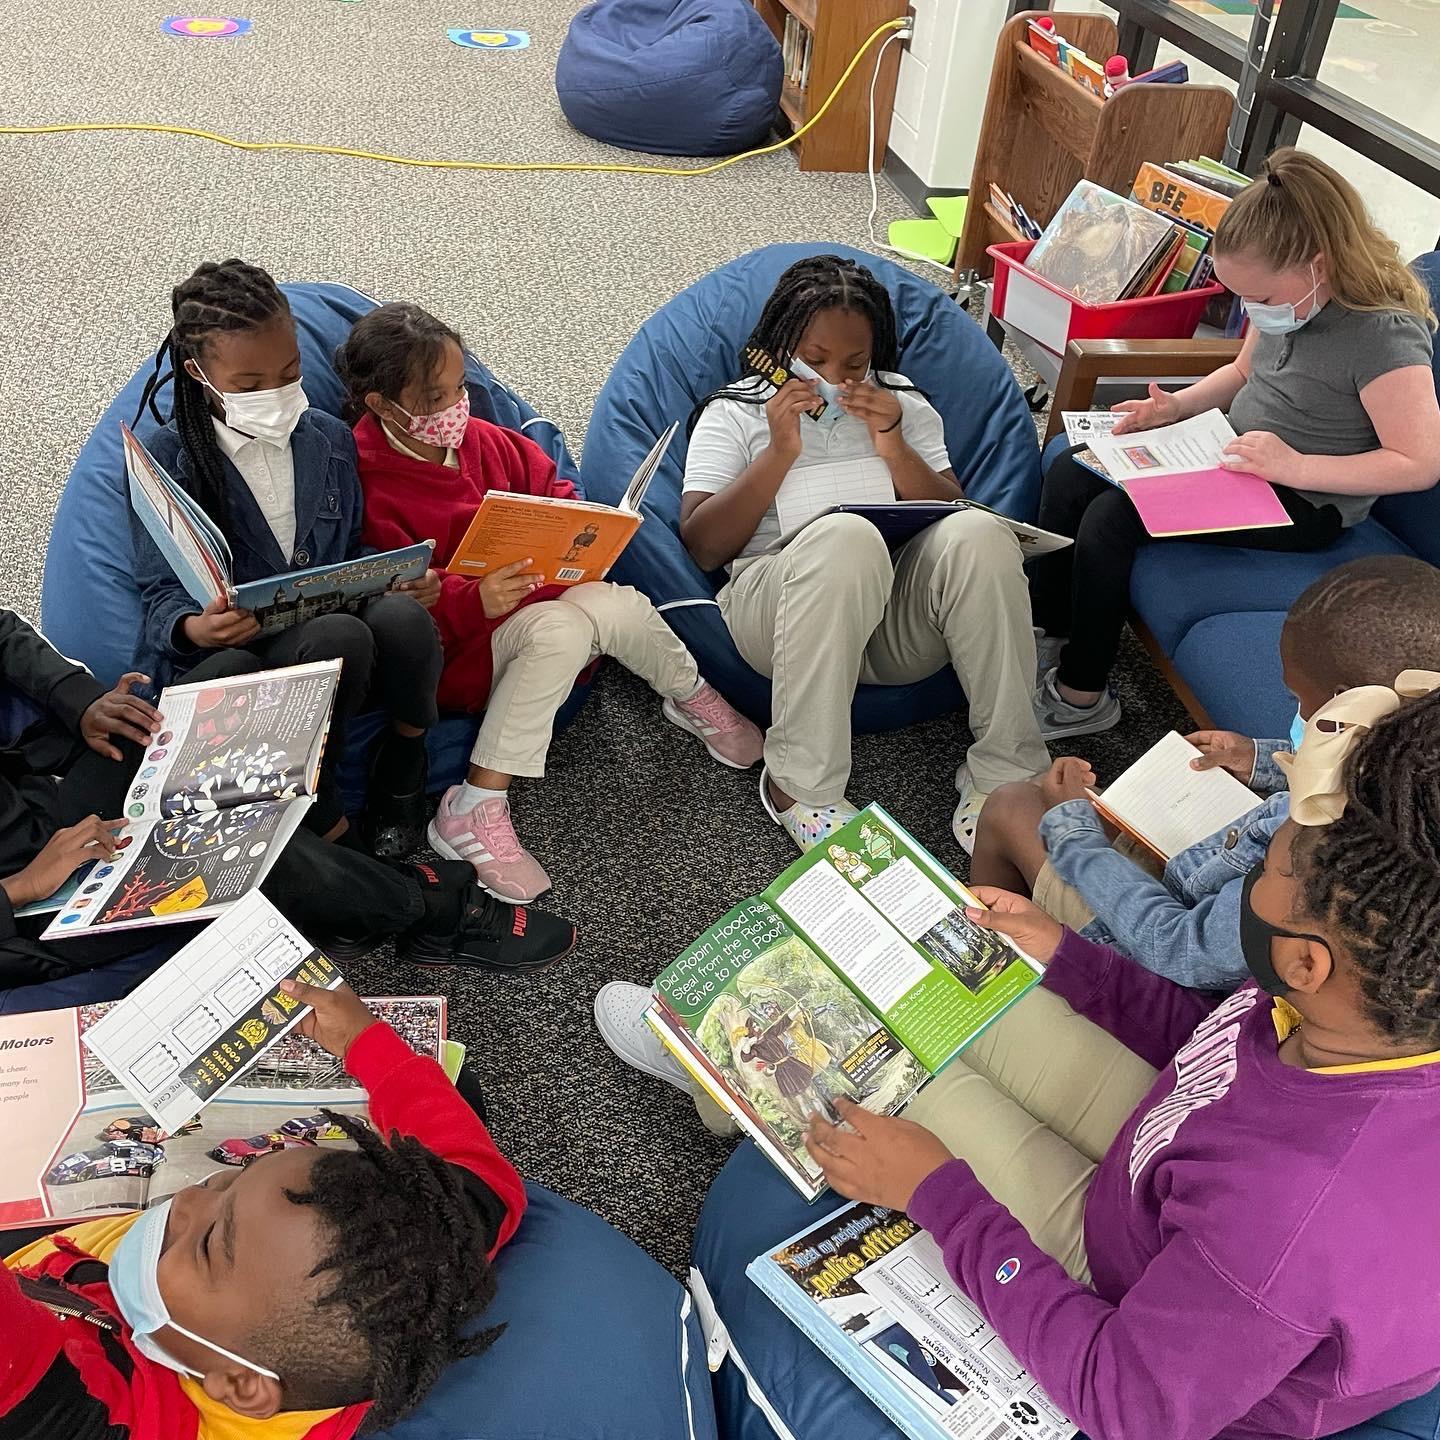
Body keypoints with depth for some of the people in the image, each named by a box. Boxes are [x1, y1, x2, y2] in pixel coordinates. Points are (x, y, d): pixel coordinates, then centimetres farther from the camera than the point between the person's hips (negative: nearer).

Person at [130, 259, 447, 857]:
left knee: (399, 617, -33)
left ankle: (405, 758, -4)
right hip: (225, 656, -3)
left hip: (335, 650, 4)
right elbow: (163, 592, -1)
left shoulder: (330, 439, 10)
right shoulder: (166, 459, -2)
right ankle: (319, 817, -15)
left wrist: (399, 580, -8)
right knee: (338, 635, -37)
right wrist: (193, 627, -26)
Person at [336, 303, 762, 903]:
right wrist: (475, 600, -34)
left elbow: (547, 485, 22)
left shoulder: (480, 438, 9)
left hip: (539, 592, 7)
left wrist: (579, 526, 1)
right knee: (562, 628, -36)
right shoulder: (373, 492, -13)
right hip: (462, 643, -7)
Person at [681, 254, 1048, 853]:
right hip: (780, 603, -3)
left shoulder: (902, 403, 22)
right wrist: (780, 452, -6)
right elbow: (703, 546, 2)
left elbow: (951, 511, 11)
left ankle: (1004, 773, -20)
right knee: (845, 536, -37)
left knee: (978, 534, -29)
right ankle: (799, 785, -26)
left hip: (902, 608, 3)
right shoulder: (733, 411, 14)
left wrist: (892, 445, -4)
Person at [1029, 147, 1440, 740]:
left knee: (1111, 517, -23)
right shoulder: (1287, 297, -2)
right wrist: (1176, 405, -1)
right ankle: (1047, 633, 6)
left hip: (1305, 504, -8)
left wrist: (1296, 466, -29)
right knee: (1069, 473, -5)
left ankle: (1080, 696, -8)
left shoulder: (1384, 336, -25)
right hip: (1236, 454, 9)